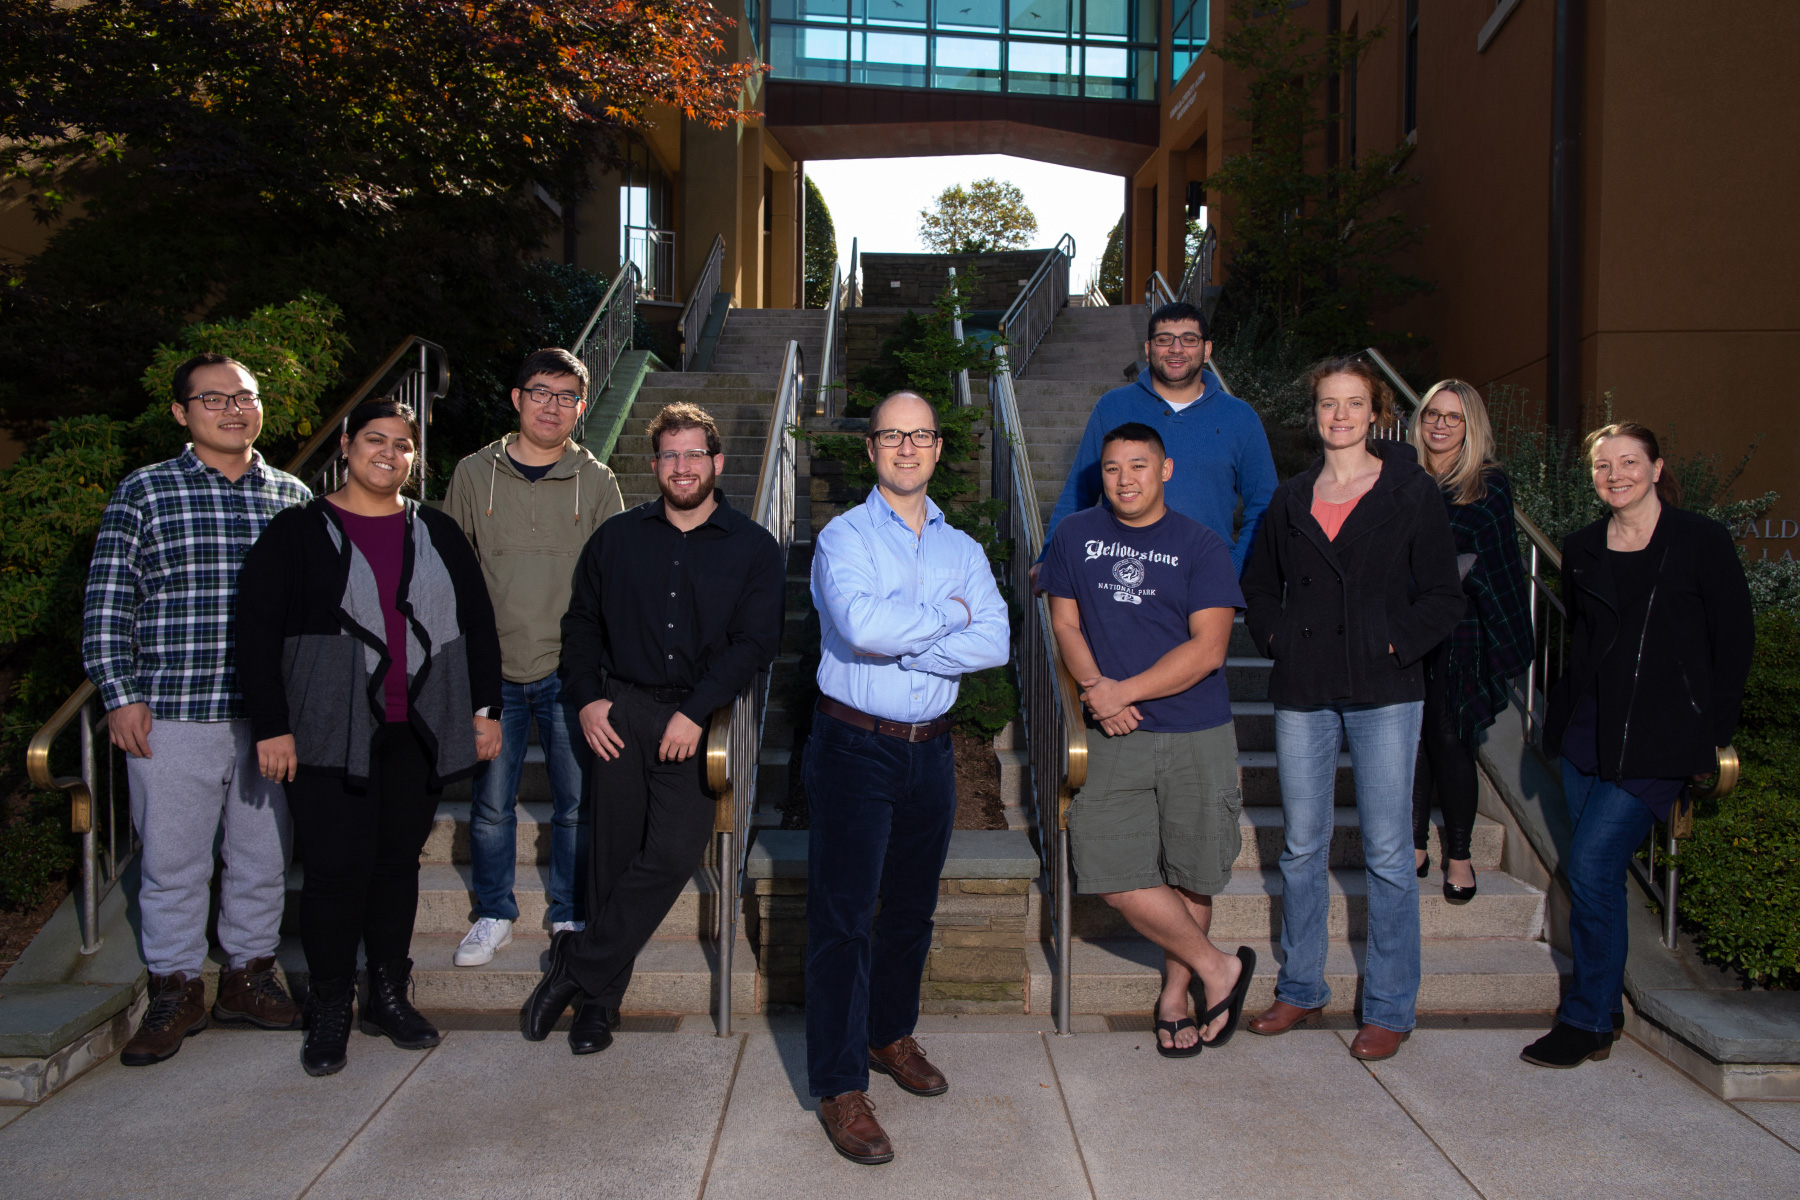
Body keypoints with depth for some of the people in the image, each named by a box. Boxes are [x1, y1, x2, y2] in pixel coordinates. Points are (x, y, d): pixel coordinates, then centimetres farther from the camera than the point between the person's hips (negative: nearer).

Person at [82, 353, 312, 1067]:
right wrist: (120, 695, -5)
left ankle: (248, 975, 27)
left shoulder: (293, 498, 9)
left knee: (264, 855, 11)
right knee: (172, 861, 6)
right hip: (172, 715, -2)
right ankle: (176, 991, 22)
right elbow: (107, 604, 1)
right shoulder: (143, 493, 1)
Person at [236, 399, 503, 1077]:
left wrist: (485, 708, 8)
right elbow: (256, 630, -3)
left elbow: (477, 622, 13)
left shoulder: (437, 533, 11)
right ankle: (330, 1011, 13)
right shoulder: (297, 533, 1)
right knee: (337, 868, -3)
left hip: (417, 734, 3)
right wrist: (271, 726, -9)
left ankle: (389, 996, 24)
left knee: (398, 861, 10)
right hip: (331, 734, -3)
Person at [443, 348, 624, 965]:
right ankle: (494, 915, 28)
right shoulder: (474, 473, 3)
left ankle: (570, 916, 25)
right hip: (492, 669, 1)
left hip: (570, 671, 0)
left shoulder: (597, 482, 1)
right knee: (491, 803, 9)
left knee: (577, 804, 7)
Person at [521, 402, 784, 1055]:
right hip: (622, 713, 2)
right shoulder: (618, 538, 12)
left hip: (700, 720, -2)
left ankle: (577, 965, 2)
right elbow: (581, 622, 17)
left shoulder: (754, 548, 3)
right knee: (614, 853, 3)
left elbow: (756, 641, -5)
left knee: (673, 850, -14)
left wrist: (696, 713, -14)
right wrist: (587, 698, 2)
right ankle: (600, 997, 16)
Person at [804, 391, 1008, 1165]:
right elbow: (861, 624, -24)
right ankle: (840, 1088, 6)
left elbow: (993, 643, -7)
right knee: (843, 916, -2)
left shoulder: (963, 549, 9)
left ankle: (891, 1036, 37)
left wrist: (897, 642, -16)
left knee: (912, 907, 17)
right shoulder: (845, 537, -5)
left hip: (931, 749, 5)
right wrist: (946, 615, -11)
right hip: (854, 747, -5)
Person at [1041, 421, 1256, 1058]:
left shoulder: (1202, 546, -2)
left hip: (1197, 738, -1)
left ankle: (1175, 995, 30)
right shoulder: (1075, 536, 7)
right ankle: (1217, 968, 14)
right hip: (1114, 741, 2)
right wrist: (1094, 687, -9)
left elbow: (1207, 649, -9)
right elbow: (1066, 624, 9)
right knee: (1116, 876, -7)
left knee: (1189, 877, 8)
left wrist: (1124, 691, -14)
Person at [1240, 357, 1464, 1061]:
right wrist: (1279, 638, 4)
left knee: (1387, 854, 1)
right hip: (1303, 692, 3)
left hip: (1384, 693, -3)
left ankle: (1390, 1008, 15)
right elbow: (1258, 587, 20)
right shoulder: (1291, 499, 11)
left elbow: (1443, 598, 0)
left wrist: (1392, 645, -11)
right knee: (1301, 849, 10)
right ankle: (1301, 987, 26)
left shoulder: (1412, 493, 1)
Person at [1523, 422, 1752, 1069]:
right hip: (1587, 734, 5)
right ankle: (1604, 1003, 23)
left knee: (1589, 865, -11)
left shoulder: (1702, 541, -3)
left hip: (1655, 744, -5)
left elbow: (1735, 643, -1)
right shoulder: (1581, 548, 10)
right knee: (1598, 872, 9)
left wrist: (1710, 736, -3)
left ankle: (1587, 1022, 4)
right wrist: (1565, 714, 12)